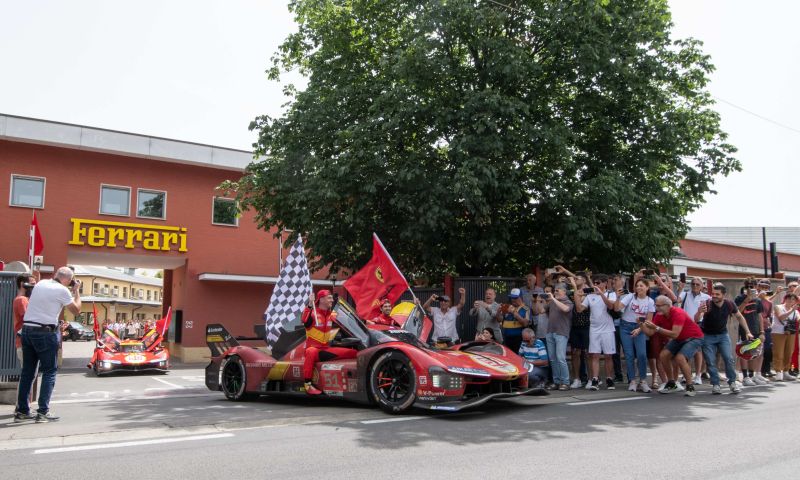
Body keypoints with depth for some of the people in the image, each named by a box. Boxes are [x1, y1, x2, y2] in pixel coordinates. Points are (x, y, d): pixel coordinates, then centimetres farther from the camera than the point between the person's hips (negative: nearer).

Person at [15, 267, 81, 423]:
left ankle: (22, 411, 17)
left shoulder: (40, 284, 11)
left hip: (27, 329, 7)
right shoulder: (62, 290, -9)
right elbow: (76, 310, 1)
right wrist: (77, 291, 10)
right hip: (46, 332, -7)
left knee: (27, 371, 12)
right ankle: (43, 412, -2)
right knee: (49, 372, 2)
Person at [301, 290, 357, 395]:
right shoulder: (313, 312, -9)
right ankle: (308, 384, -37)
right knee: (311, 352, -42)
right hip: (314, 348, -6)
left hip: (327, 349, 6)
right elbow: (304, 321, -31)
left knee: (353, 353, -3)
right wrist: (310, 305, -42)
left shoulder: (332, 314, 10)